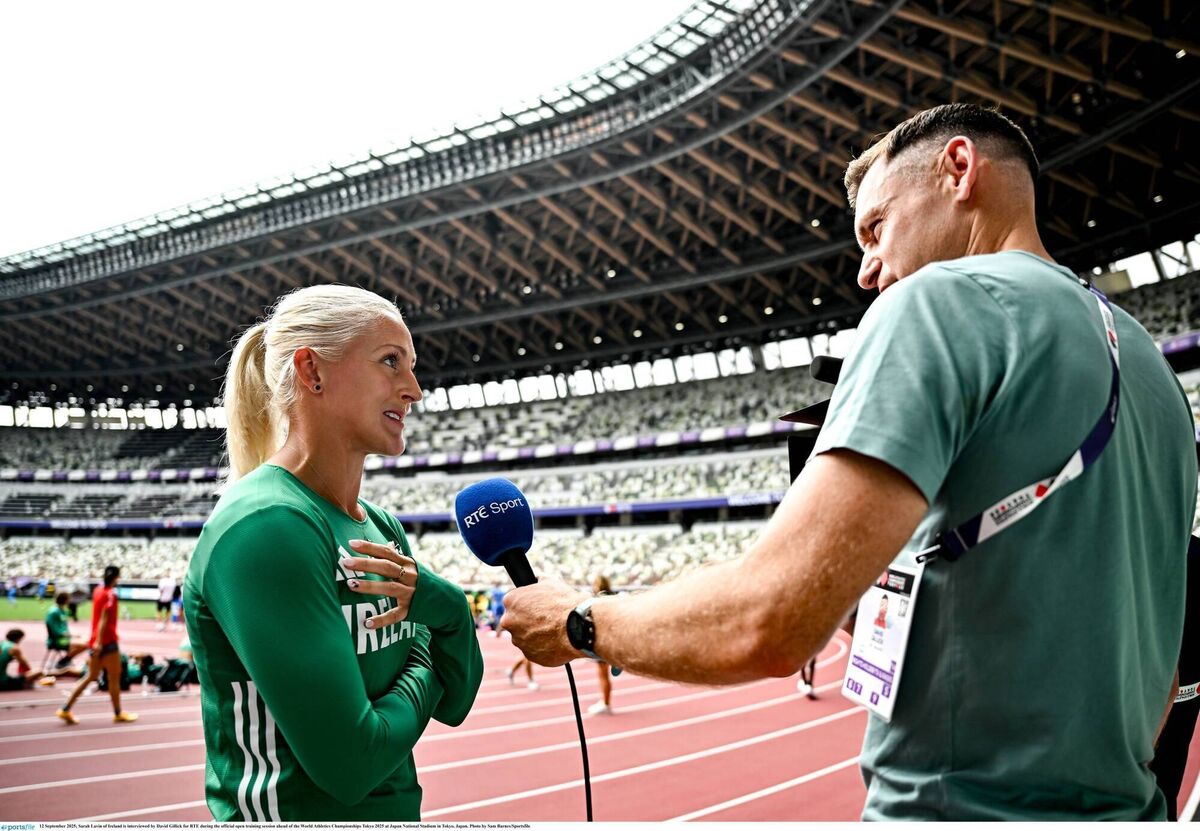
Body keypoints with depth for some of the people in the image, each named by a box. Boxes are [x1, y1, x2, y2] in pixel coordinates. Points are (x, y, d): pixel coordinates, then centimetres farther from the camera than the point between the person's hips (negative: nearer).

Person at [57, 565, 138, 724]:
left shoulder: (98, 590, 10)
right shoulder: (110, 595, -15)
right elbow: (103, 619, -21)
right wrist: (99, 642, -24)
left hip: (97, 641, 8)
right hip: (107, 641, -8)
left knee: (91, 677, 13)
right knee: (114, 676, 3)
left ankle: (66, 710, 9)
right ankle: (118, 713, 12)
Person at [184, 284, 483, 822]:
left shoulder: (384, 529, 3)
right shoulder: (265, 526, -23)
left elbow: (453, 703, 4)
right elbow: (350, 764, -26)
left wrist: (447, 608, -15)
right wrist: (424, 668, -8)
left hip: (396, 812, 8)